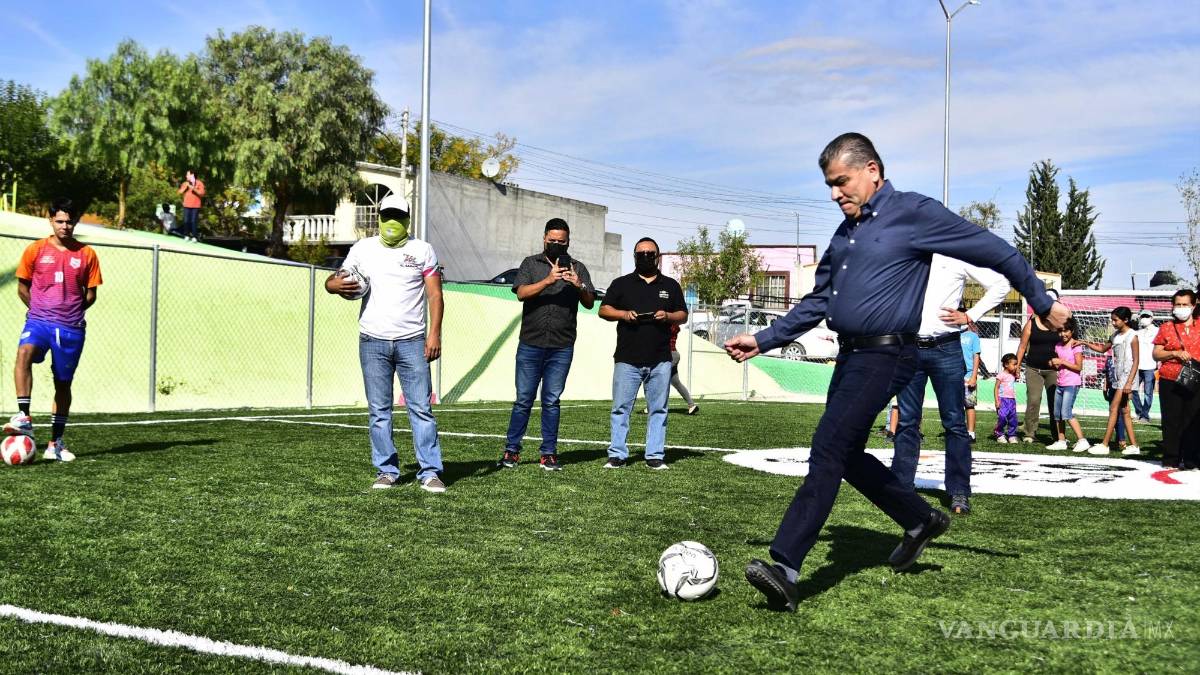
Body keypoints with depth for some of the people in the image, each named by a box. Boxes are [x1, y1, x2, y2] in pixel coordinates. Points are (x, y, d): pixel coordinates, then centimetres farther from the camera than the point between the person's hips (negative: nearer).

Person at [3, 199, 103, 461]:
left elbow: (90, 295, 10)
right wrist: (40, 309, 5)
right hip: (38, 321, -1)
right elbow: (22, 287, 10)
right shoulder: (35, 250, 3)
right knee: (24, 354, -32)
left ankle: (56, 443, 17)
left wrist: (70, 311, 5)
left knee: (63, 383, 7)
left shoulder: (87, 254, 4)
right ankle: (24, 418, -36)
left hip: (72, 328, 1)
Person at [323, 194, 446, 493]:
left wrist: (434, 334, -7)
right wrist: (335, 284, -11)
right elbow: (335, 280, 14)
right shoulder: (363, 249, 10)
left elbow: (435, 295, 4)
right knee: (379, 411, 4)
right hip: (373, 341, 2)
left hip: (412, 341, -1)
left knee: (421, 408, -5)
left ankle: (430, 472, -2)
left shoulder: (422, 250, 7)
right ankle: (386, 470, 11)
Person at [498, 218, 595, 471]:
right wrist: (548, 281, -23)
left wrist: (580, 286, -20)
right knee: (523, 400, 2)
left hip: (562, 347, 1)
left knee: (551, 401, 4)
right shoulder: (531, 264, 8)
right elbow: (521, 293, -8)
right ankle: (511, 450, 10)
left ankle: (549, 453, 10)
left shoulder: (577, 268, 10)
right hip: (530, 345, -1)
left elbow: (590, 303, 1)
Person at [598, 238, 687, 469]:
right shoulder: (621, 284, 11)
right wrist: (624, 314, -10)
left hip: (660, 361, 1)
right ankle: (617, 454, 3)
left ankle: (655, 455, 9)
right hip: (627, 360, -1)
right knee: (621, 408, -2)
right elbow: (604, 310, 8)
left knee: (658, 409, 3)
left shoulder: (670, 285, 15)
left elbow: (683, 315, 15)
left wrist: (668, 316, -6)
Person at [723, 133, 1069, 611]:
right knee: (846, 457, 14)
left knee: (827, 454, -16)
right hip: (849, 356, 9)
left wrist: (1043, 304, 5)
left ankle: (784, 568, -19)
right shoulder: (845, 232, 16)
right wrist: (762, 341, 14)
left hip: (885, 357, -9)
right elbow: (817, 303, 22)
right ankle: (921, 521, 34)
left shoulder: (913, 213, -6)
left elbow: (994, 250, -1)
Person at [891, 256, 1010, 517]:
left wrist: (969, 316, -5)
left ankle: (959, 493, 5)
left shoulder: (958, 255, 3)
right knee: (906, 421, 4)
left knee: (955, 423, 0)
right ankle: (900, 487, 10)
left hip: (946, 348, -3)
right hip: (910, 347, 3)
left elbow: (1000, 285, 3)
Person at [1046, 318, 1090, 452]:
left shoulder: (1076, 346, -8)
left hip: (1072, 384, -8)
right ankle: (1061, 441, 14)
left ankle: (1082, 441, -12)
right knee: (1057, 414, 7)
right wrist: (1053, 363, -2)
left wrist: (1062, 362, -18)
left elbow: (1079, 367, -14)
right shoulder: (1058, 346, 12)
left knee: (1066, 413, -15)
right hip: (1060, 383, 8)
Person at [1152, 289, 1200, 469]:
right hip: (1170, 382, 0)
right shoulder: (1166, 328, 7)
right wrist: (1175, 353, -11)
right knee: (1172, 421, 2)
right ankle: (1171, 460, 9)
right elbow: (1156, 354, 6)